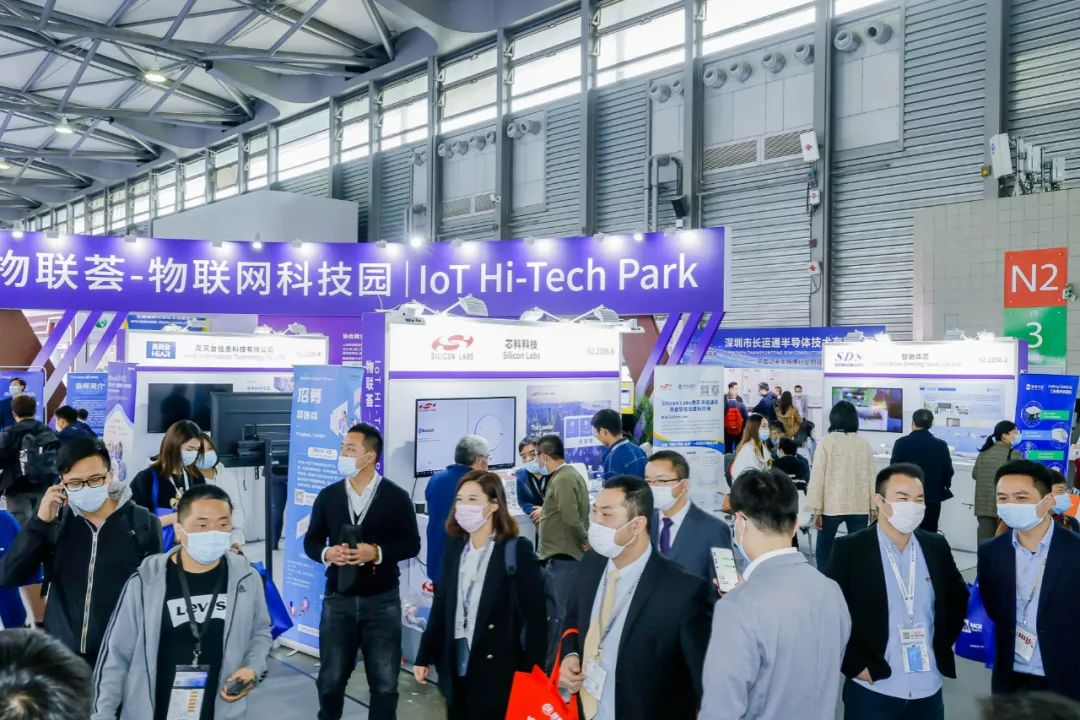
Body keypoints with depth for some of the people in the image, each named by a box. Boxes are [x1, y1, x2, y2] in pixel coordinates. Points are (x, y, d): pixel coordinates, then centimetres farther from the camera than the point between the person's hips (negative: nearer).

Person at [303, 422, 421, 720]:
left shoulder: (396, 497, -6)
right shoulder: (327, 495, 2)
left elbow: (411, 545, -3)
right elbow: (311, 541, 9)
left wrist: (378, 553, -19)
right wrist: (326, 554, -13)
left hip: (382, 601, -2)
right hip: (338, 600, 2)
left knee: (384, 682, 7)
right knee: (330, 679, 13)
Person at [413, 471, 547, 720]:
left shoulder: (516, 550, -12)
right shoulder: (455, 546, 5)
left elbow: (535, 616, -12)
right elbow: (441, 605, 10)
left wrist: (532, 672, -14)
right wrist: (424, 656, 10)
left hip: (498, 670, -5)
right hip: (456, 665, 5)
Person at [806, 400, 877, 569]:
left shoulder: (826, 442, -5)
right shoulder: (864, 444, 3)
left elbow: (818, 477, -7)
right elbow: (872, 477, 5)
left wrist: (817, 509, -3)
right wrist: (874, 508, 13)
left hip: (832, 506, -3)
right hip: (860, 507, 3)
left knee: (824, 551, 8)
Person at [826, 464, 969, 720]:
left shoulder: (937, 546, 2)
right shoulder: (849, 549, -11)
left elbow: (958, 597, 17)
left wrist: (944, 643, 9)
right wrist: (854, 665, -11)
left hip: (928, 689, 4)